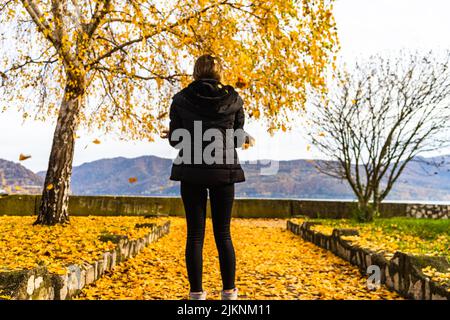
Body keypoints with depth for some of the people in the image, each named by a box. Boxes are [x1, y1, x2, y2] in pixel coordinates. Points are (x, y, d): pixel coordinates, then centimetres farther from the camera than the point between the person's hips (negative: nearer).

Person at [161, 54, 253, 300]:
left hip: (192, 172, 0)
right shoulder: (234, 99, 2)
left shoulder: (181, 99, 1)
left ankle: (197, 293, 9)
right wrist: (247, 139, 26)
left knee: (195, 234, 6)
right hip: (224, 171, 1)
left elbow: (176, 140, 1)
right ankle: (229, 291, 13)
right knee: (223, 233, 9)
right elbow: (236, 139, 4)